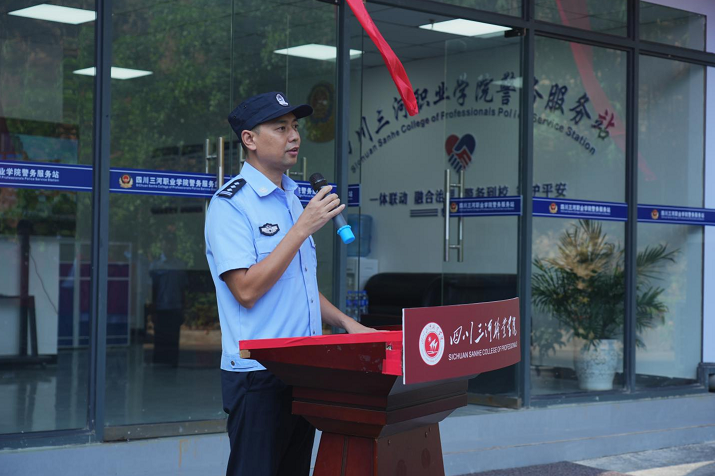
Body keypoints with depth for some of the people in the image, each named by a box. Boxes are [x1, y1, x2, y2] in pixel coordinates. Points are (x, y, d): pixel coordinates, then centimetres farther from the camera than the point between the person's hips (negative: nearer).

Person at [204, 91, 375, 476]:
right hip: (258, 375, -8)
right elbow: (247, 290, -22)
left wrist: (345, 322, 9)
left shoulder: (293, 198, 15)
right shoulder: (230, 204, -11)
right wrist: (303, 227, -20)